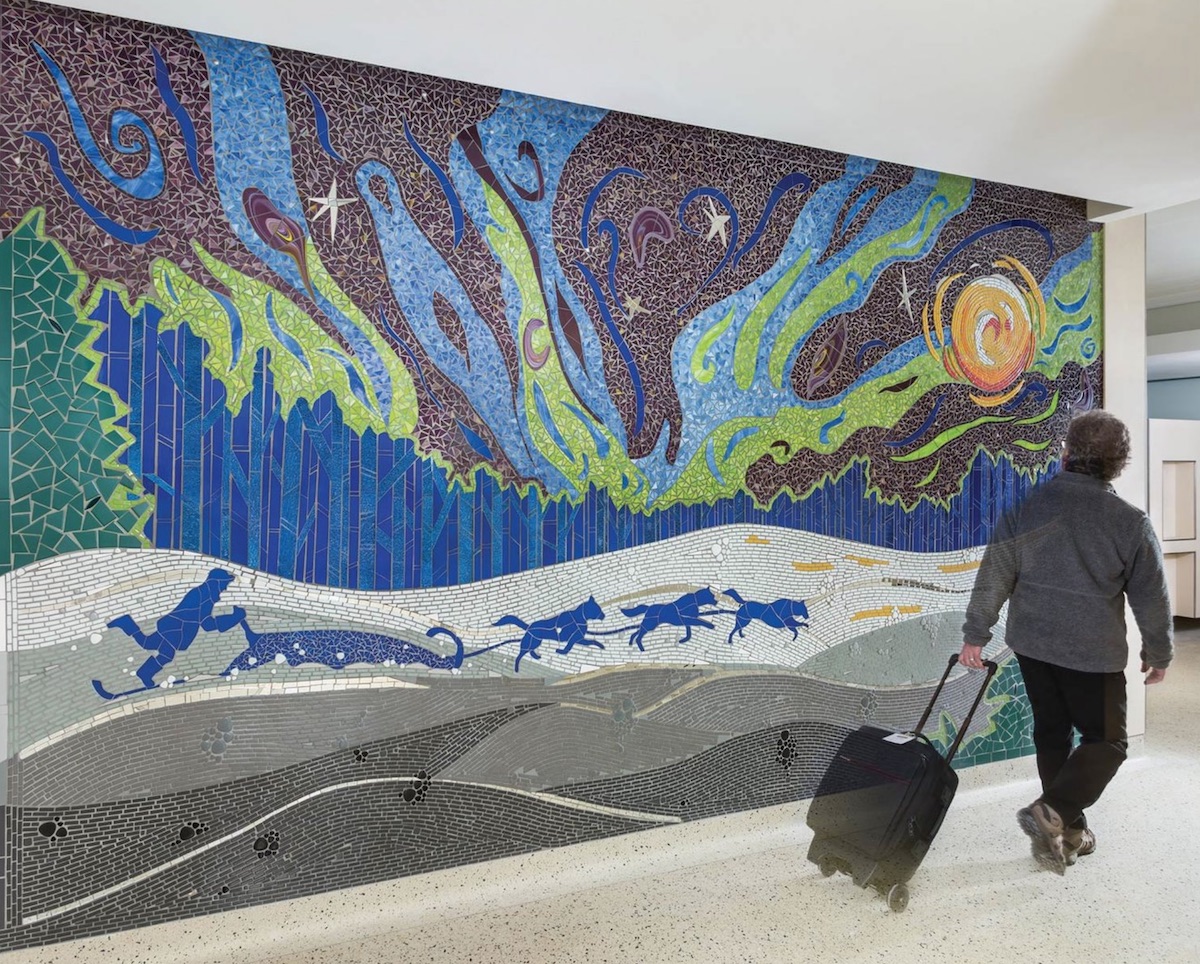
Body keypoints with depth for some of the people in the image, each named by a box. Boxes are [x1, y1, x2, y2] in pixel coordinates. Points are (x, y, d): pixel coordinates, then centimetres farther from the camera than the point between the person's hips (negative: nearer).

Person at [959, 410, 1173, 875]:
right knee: (1106, 741, 11)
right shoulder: (1130, 522, -11)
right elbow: (1151, 597, -3)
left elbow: (993, 575, -4)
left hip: (1032, 644, 3)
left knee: (1051, 732, 17)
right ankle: (1052, 811, -9)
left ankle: (1069, 831, 26)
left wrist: (975, 634, 4)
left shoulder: (1028, 508, -6)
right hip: (1093, 652, -3)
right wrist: (1158, 653, 12)